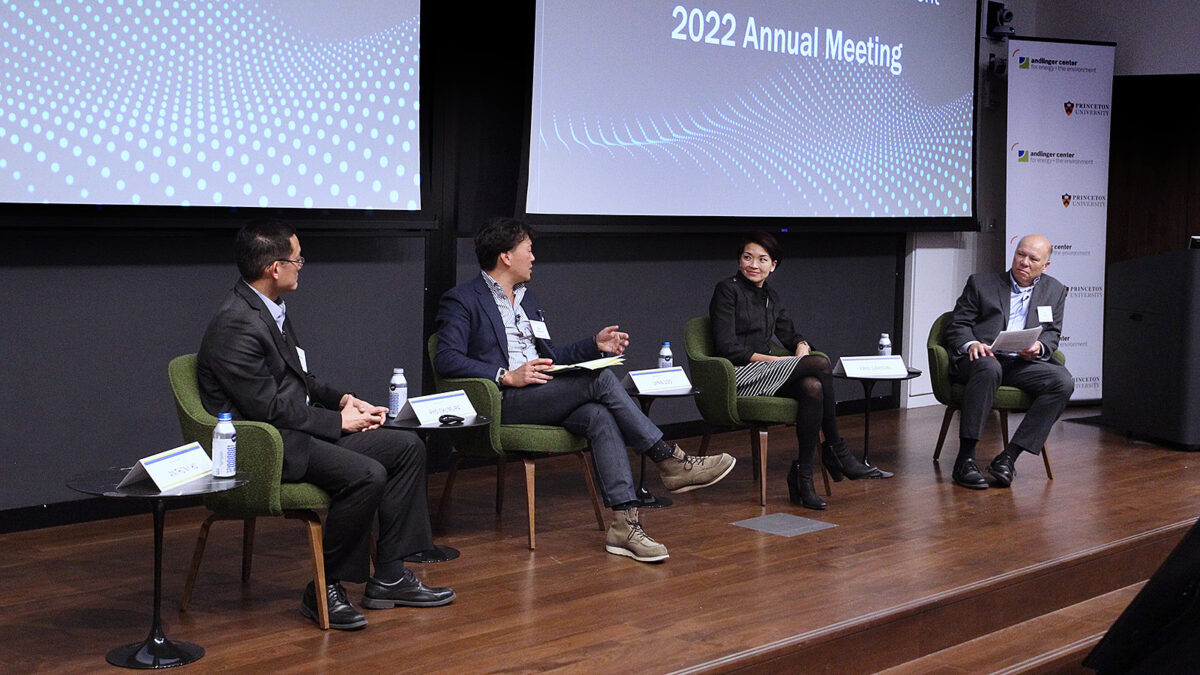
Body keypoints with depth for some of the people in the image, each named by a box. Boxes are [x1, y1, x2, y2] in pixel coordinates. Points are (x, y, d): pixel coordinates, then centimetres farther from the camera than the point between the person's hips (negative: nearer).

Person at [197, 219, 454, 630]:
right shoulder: (236, 326, -20)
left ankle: (389, 577, 6)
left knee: (407, 448, 4)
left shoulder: (272, 310, 12)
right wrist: (338, 421, -13)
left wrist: (343, 399, 4)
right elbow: (269, 409, -21)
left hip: (299, 428, 11)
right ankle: (324, 589, -12)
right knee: (367, 474, -29)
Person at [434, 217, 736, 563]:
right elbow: (447, 359, -13)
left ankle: (624, 523, -34)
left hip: (543, 397, 7)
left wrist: (594, 344, 16)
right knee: (601, 379, -24)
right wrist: (506, 376, -21)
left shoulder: (527, 297, 26)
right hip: (503, 404, -7)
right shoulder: (461, 300, 0)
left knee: (600, 416, -25)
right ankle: (671, 462, -17)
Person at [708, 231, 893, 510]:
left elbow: (792, 336, 24)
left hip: (763, 374, 7)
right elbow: (728, 348, -11)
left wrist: (801, 349, -2)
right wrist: (779, 361, -13)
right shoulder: (727, 290, -3)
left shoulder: (770, 297, 19)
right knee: (820, 364, -25)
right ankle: (836, 451, -15)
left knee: (812, 387, -29)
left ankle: (802, 475, -26)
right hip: (738, 377, -7)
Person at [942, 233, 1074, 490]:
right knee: (988, 368, -39)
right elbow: (957, 326, 8)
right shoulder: (981, 283, 13)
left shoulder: (1054, 291, 21)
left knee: (1063, 382, -26)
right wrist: (971, 344, -15)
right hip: (984, 357, -3)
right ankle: (965, 459, -37)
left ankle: (1008, 457, -27)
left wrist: (1038, 347, -8)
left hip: (1023, 363, 3)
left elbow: (1053, 333, 16)